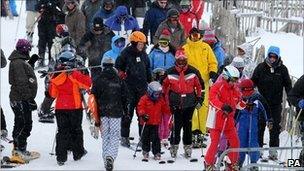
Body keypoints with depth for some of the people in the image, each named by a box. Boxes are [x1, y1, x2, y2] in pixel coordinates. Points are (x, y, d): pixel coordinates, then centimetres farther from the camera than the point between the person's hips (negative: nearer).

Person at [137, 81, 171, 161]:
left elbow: (165, 109, 18)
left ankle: (157, 153, 5)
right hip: (146, 123, -2)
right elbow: (140, 107, -14)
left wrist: (170, 112, 8)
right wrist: (142, 114, -28)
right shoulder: (144, 99, -7)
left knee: (155, 138, -1)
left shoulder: (160, 100, 7)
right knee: (146, 138, 8)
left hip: (156, 123, 2)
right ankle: (145, 152, 22)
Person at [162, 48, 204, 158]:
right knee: (176, 125, -5)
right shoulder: (170, 72, 1)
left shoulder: (193, 72, 1)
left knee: (188, 125, 4)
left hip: (190, 103, 1)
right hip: (176, 103, -1)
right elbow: (164, 86, 14)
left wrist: (200, 99, 5)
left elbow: (200, 86, 10)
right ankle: (174, 145, 5)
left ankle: (188, 147, 12)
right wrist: (166, 99, 12)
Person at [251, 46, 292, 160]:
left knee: (275, 126, 1)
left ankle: (273, 151, 5)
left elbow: (288, 85, 7)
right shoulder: (261, 67, 0)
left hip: (276, 103, 0)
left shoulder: (282, 69, 3)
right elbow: (253, 82, 4)